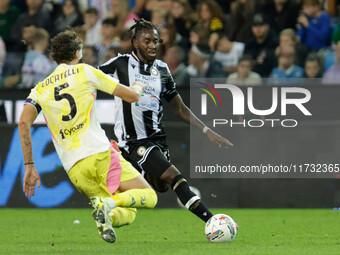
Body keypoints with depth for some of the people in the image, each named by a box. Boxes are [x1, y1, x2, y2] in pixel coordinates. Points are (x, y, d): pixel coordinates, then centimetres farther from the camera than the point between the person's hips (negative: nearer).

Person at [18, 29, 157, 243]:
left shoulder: (40, 88, 17)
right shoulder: (85, 72, 8)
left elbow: (24, 123, 1)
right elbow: (132, 96, 11)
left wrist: (29, 166, 4)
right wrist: (138, 87, 35)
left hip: (74, 169, 4)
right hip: (100, 153, -4)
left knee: (127, 214, 14)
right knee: (149, 197, 2)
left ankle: (104, 206, -21)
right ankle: (109, 203, -26)